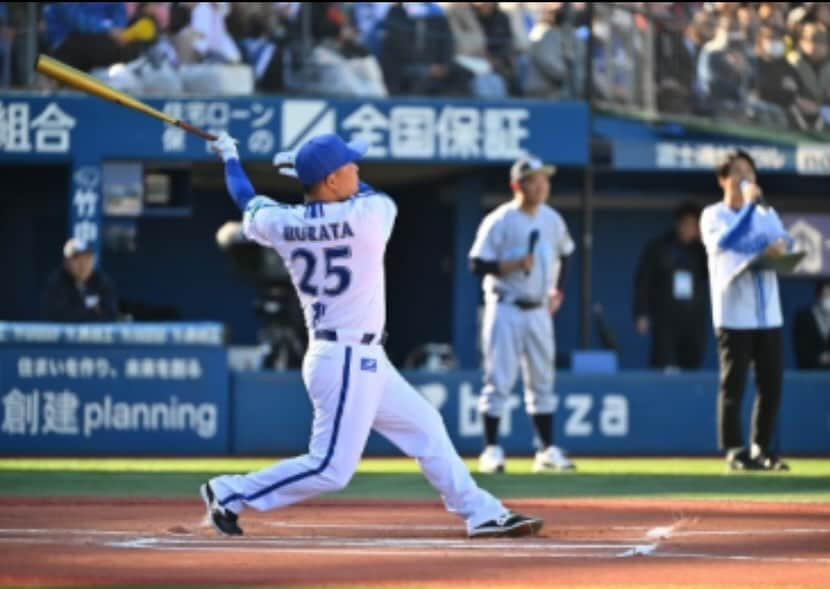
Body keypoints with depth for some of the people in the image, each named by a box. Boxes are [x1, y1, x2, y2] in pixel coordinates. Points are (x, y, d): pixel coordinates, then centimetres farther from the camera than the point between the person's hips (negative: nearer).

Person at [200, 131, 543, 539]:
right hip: (347, 362, -9)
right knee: (330, 468, -7)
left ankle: (482, 514, 22)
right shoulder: (368, 214, -17)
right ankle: (231, 494, -3)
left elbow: (250, 206, 20)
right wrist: (320, 174, 14)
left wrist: (229, 158, 37)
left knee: (425, 428, 17)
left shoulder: (283, 225, 0)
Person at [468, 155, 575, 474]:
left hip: (538, 311, 6)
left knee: (542, 381, 9)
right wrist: (515, 265, -25)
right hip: (506, 309, -6)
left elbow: (564, 253, 25)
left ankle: (547, 450, 15)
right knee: (499, 380, -8)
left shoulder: (552, 220, 7)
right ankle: (491, 449, -6)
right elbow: (478, 265, -14)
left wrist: (557, 289, 16)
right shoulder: (499, 221, -12)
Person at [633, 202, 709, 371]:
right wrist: (641, 315, -5)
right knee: (664, 367, -10)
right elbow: (642, 281, 3)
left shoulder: (699, 251, 10)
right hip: (666, 320, -2)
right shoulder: (658, 249, 4)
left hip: (694, 320, 2)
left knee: (692, 366, 1)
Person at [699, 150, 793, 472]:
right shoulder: (713, 216, 1)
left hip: (768, 314, 5)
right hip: (733, 315, -5)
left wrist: (781, 245, -21)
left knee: (772, 383, 5)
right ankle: (734, 451, -1)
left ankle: (761, 448, 15)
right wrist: (749, 205, -19)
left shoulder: (766, 213, 16)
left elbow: (784, 241, 2)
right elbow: (725, 241, -18)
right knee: (733, 384, -5)